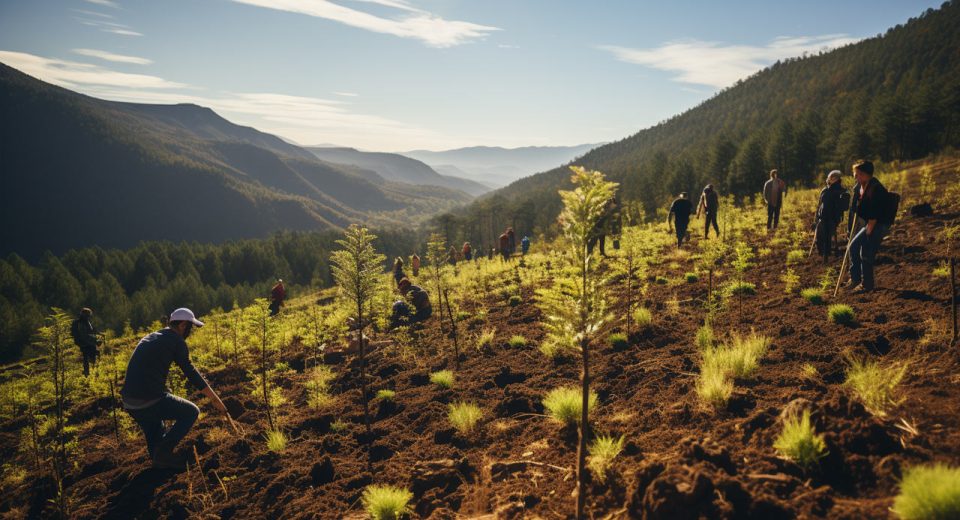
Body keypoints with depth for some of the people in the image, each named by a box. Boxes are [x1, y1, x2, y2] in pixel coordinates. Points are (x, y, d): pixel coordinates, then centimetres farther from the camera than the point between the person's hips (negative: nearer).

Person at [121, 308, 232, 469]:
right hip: (150, 400, -8)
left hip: (129, 401, 8)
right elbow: (191, 372, -4)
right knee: (191, 412, 9)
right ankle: (163, 452, 1)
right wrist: (215, 399, 1)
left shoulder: (150, 337, 21)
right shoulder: (176, 340, -2)